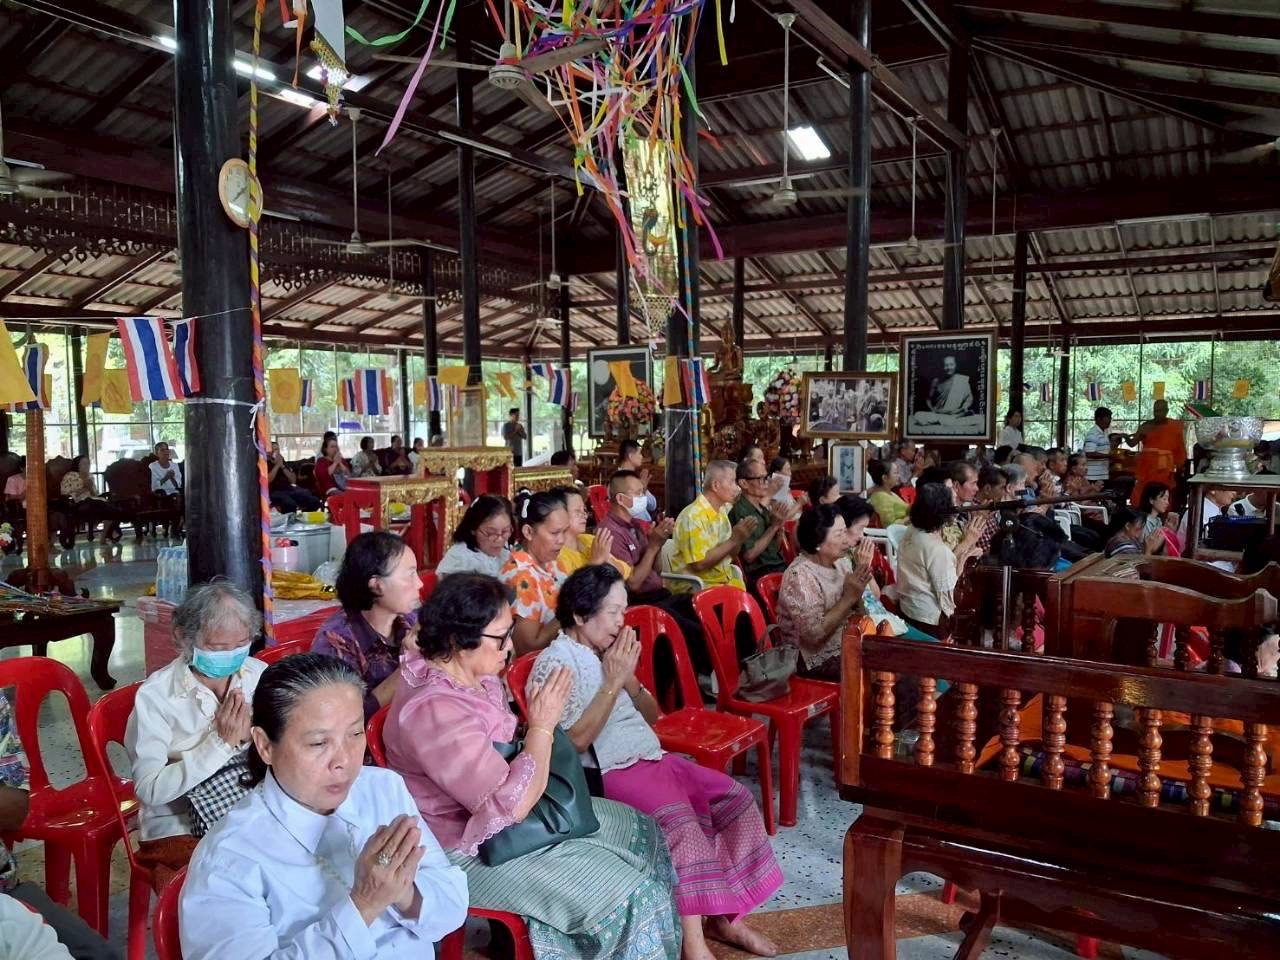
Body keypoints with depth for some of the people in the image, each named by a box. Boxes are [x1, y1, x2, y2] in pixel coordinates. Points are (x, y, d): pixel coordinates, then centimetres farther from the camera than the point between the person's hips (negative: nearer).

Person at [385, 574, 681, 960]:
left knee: (640, 830, 10)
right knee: (625, 894, -14)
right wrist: (542, 726, -20)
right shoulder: (435, 710, -31)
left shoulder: (473, 677, -1)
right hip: (470, 850, -10)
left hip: (503, 818, 10)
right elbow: (511, 804, -32)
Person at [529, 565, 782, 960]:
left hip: (652, 758, 9)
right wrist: (612, 682, -19)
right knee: (679, 818, -32)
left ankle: (723, 916, 4)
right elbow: (575, 742, -19)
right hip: (607, 774, -9)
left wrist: (628, 677, -2)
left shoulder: (607, 653, 13)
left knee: (734, 796, -4)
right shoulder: (555, 663, -11)